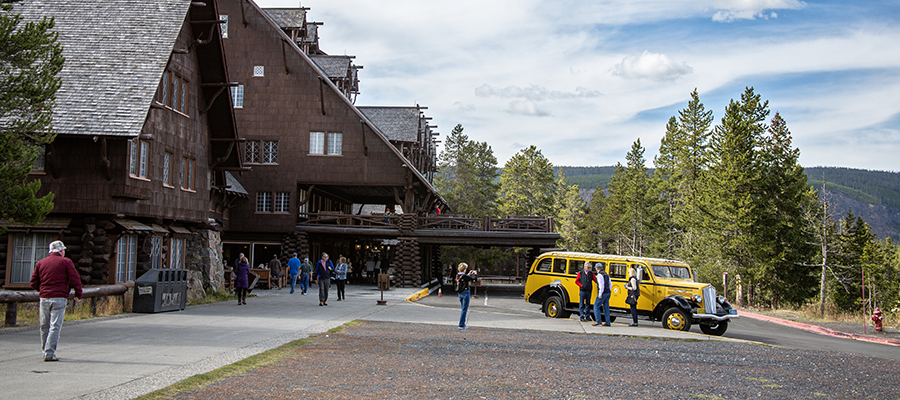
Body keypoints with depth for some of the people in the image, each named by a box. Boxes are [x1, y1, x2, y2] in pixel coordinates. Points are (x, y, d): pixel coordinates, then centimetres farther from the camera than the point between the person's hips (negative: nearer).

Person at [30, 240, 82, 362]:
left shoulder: (40, 263, 12)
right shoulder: (66, 262, 0)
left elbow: (33, 283, 13)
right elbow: (75, 280, -6)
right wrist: (78, 294, 7)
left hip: (44, 298, 4)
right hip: (59, 298, -4)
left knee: (44, 327, 13)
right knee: (55, 327, -5)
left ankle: (45, 351, 20)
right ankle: (49, 354, -9)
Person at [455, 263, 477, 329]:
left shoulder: (457, 275, 4)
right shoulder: (464, 276, -19)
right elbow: (474, 279, -12)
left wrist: (468, 274, 23)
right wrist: (475, 274, 6)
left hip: (460, 293, 8)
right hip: (465, 293, -8)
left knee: (462, 309, 18)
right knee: (464, 309, -3)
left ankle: (463, 324, 23)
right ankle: (461, 325, -2)